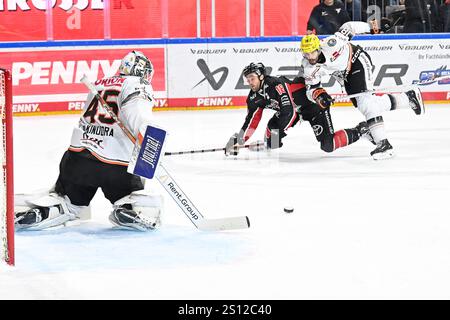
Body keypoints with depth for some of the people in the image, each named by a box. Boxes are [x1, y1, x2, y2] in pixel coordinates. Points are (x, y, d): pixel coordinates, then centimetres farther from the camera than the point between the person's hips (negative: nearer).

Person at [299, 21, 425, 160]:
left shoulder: (330, 44, -33)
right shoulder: (308, 67, -16)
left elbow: (347, 27, -20)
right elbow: (311, 88, -11)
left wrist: (368, 28, -10)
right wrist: (319, 95, -32)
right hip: (347, 75, 8)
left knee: (364, 99, -24)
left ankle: (383, 143, -29)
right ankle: (409, 97, 33)